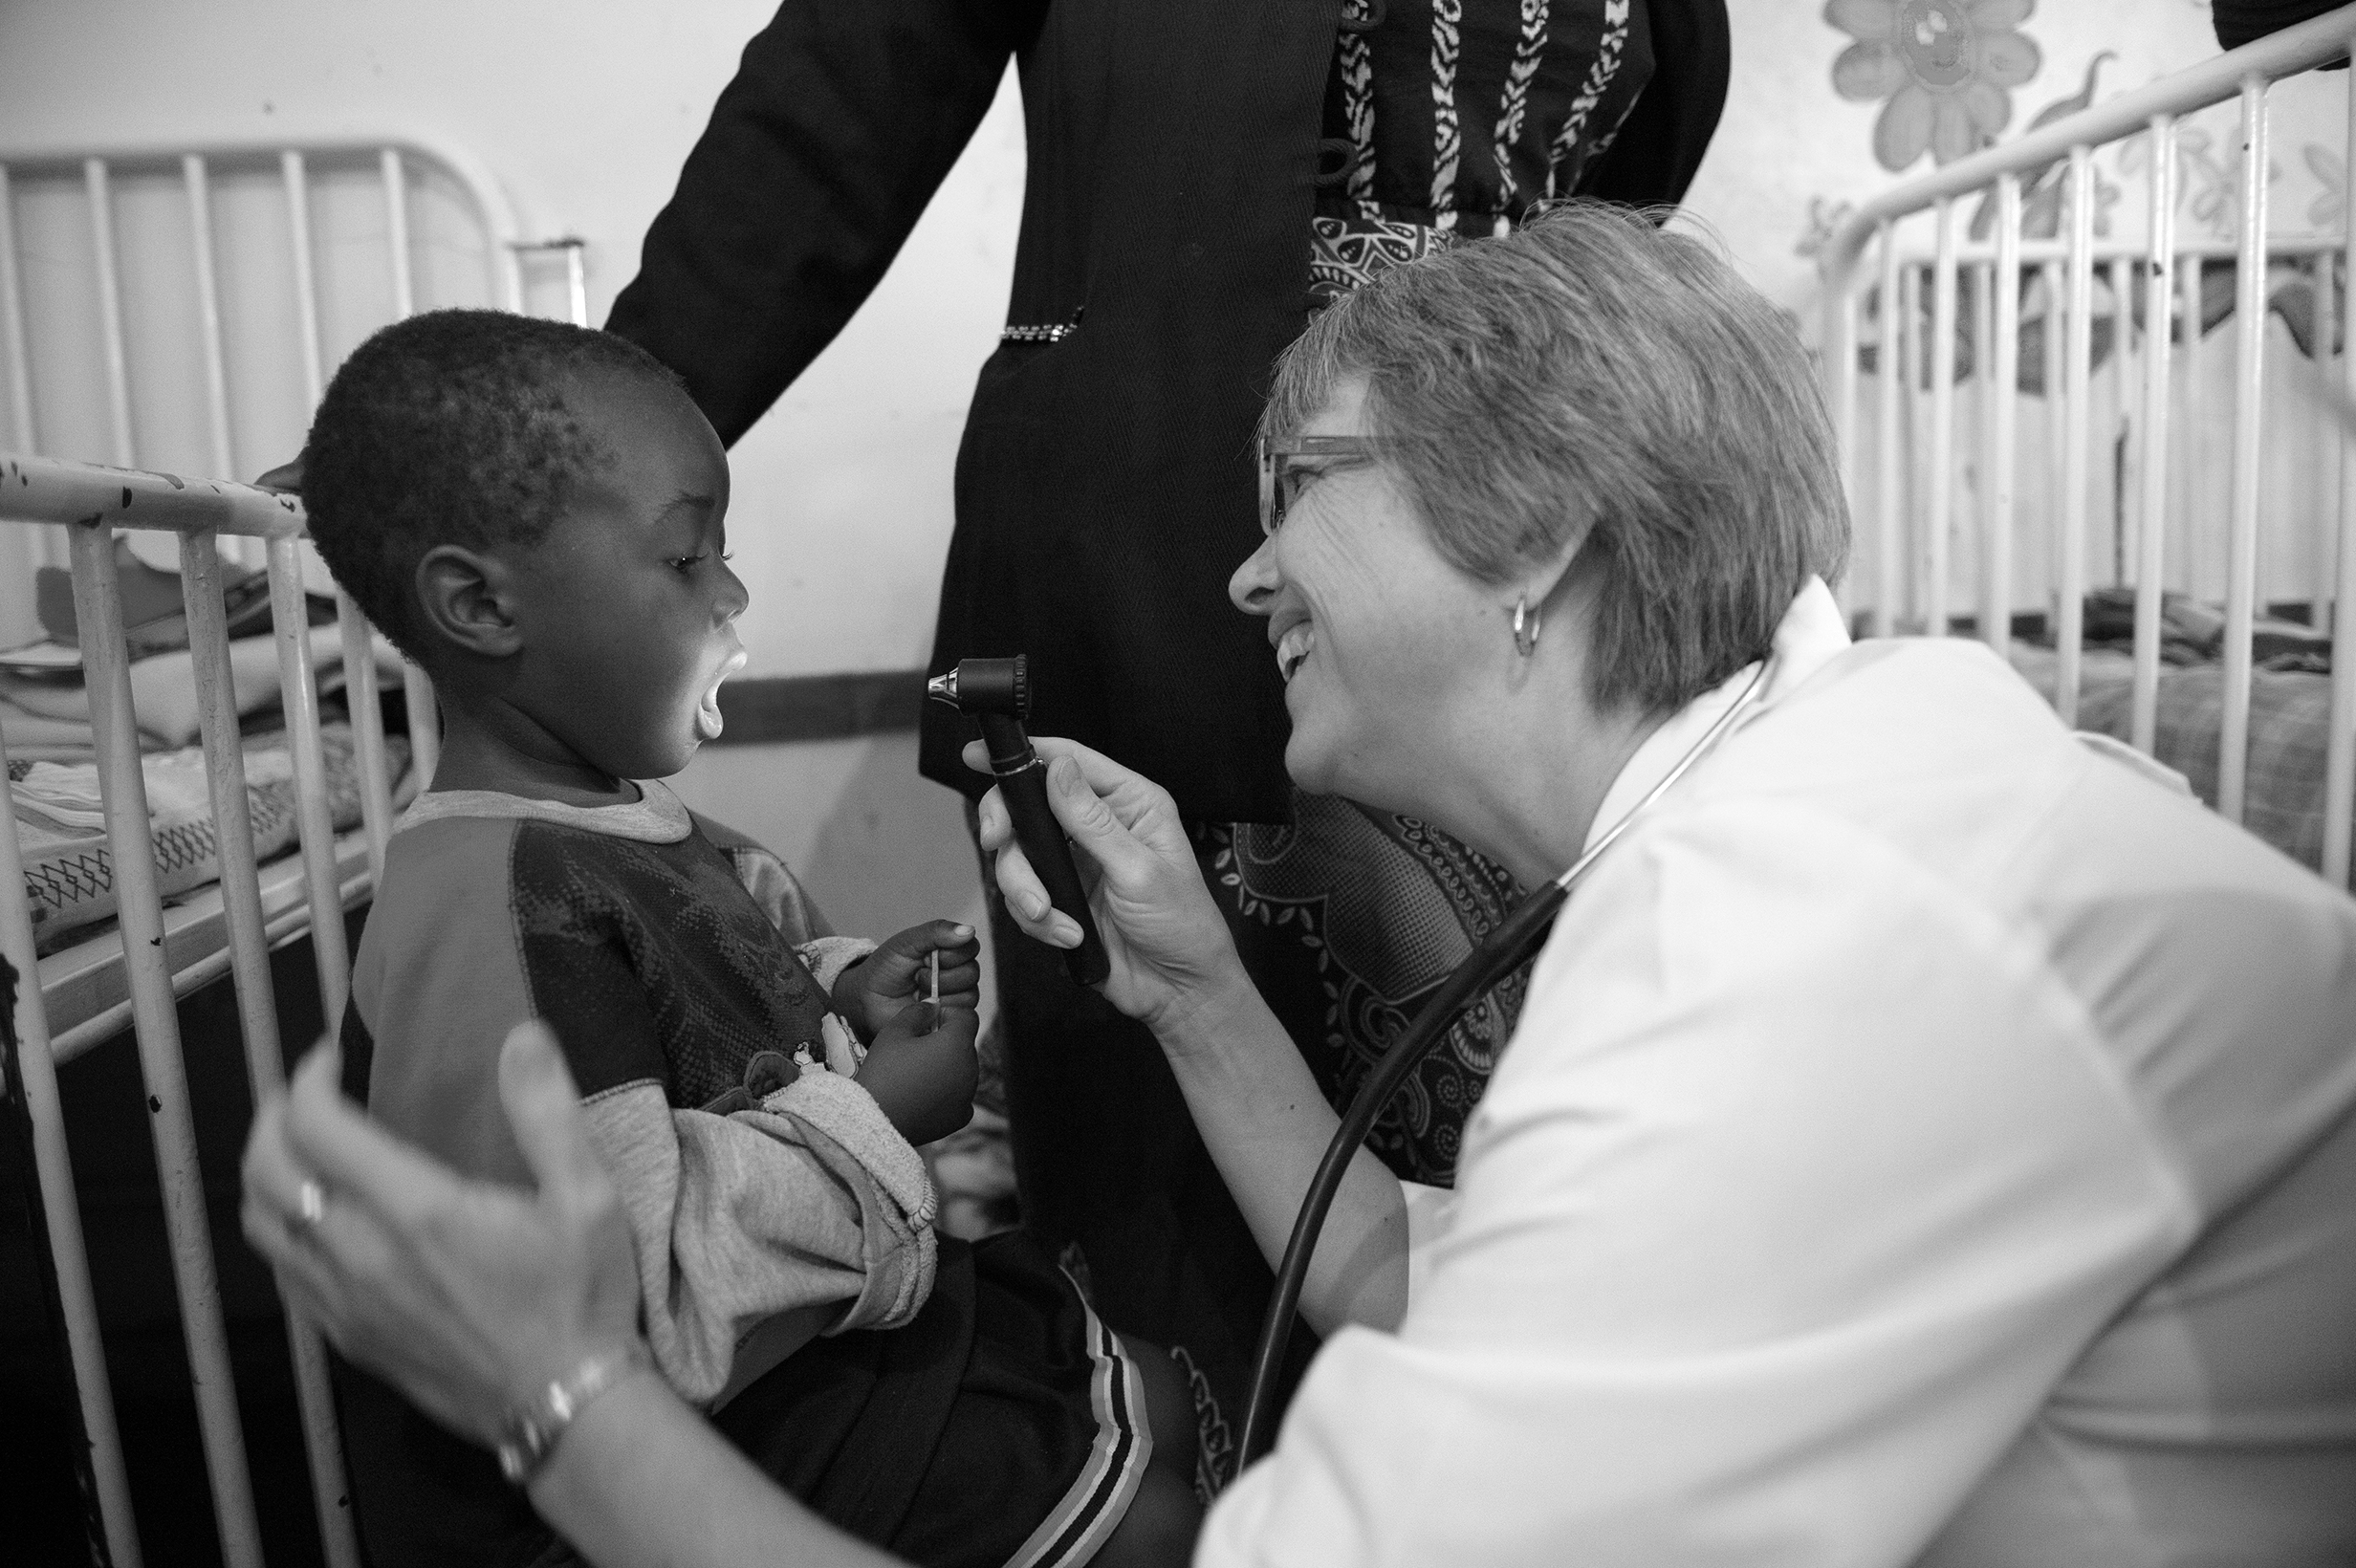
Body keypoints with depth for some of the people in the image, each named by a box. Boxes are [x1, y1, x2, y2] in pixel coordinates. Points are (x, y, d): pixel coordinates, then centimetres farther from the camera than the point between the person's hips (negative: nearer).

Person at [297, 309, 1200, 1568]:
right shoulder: (495, 914, -30)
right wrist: (878, 1116, -22)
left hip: (797, 1323, 10)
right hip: (690, 1465, -9)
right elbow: (632, 1307, -32)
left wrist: (842, 989, 0)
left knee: (1158, 1404, 14)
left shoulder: (614, 820, 3)